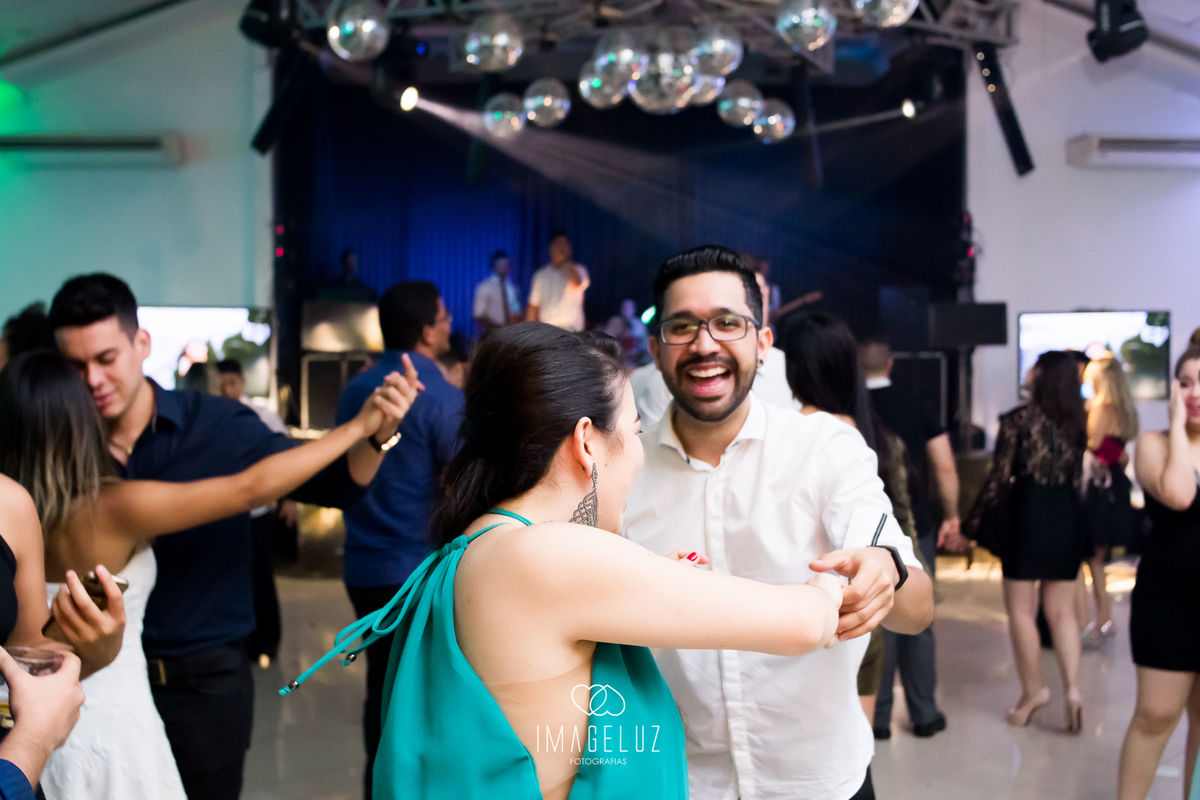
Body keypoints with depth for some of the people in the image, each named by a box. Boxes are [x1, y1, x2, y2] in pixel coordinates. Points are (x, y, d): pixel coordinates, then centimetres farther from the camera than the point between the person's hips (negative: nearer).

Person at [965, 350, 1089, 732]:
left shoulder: (1019, 420, -9)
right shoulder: (1079, 422, 2)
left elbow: (1000, 477, -10)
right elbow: (1085, 477, 5)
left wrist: (974, 523, -3)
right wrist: (1083, 527, 15)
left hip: (1027, 517, -4)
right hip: (1068, 519, 5)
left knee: (1021, 609, 8)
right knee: (1062, 610, 12)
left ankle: (1033, 690, 12)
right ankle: (1072, 688, 2)